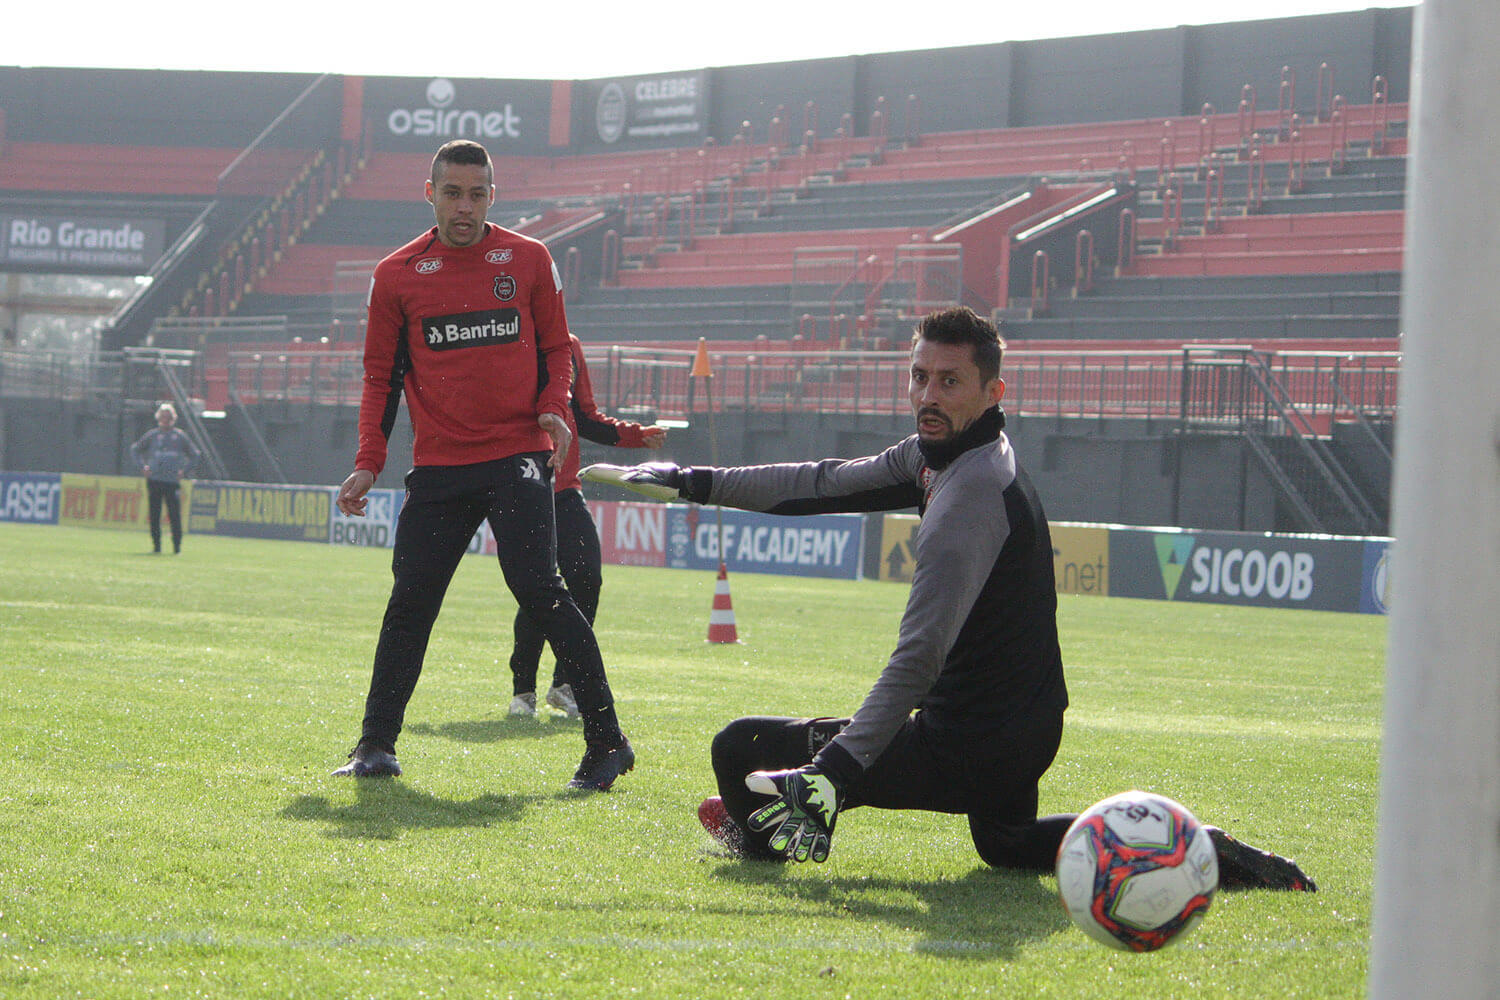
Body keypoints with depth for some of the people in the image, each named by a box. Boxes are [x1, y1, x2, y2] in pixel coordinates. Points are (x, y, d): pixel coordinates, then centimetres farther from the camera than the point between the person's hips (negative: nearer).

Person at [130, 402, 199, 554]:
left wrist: (184, 470, 4)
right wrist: (143, 466, 7)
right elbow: (135, 449, 19)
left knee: (175, 515, -8)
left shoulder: (180, 436, 8)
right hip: (154, 481, 1)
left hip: (173, 481, -1)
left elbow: (194, 456, 16)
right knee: (154, 514, 0)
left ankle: (177, 546, -2)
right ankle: (156, 545, 7)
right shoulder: (152, 435, 9)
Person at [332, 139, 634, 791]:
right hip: (438, 466, 2)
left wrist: (554, 410, -6)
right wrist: (368, 464, 3)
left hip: (517, 454, -2)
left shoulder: (529, 261, 5)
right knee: (410, 602, 0)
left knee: (539, 589, -13)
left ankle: (606, 741, -7)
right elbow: (382, 376, 11)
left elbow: (555, 348, 13)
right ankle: (376, 745, 11)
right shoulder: (397, 276, 6)